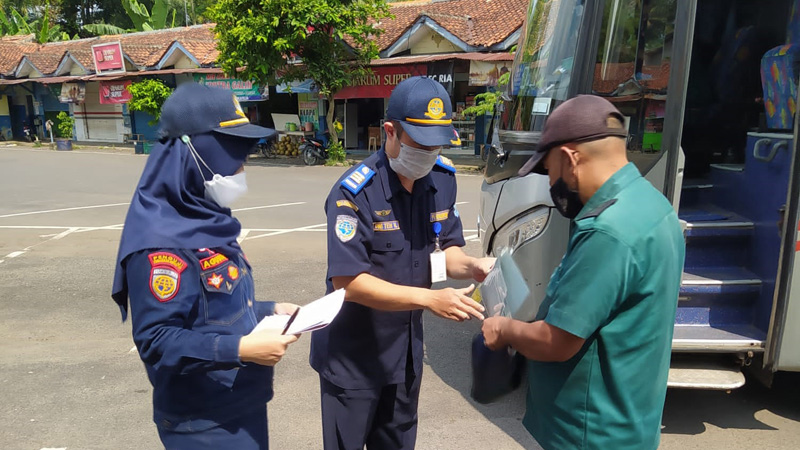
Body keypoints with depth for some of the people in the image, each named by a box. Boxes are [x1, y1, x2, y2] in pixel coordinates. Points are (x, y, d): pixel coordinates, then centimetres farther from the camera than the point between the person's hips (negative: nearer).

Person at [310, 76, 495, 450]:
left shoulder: (443, 179, -5)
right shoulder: (354, 194, -26)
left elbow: (445, 247, 4)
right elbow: (348, 283, -27)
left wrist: (471, 266, -19)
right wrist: (429, 299, -34)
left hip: (407, 348, 6)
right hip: (352, 356, -5)